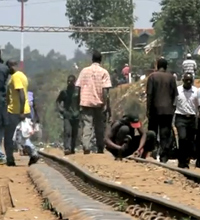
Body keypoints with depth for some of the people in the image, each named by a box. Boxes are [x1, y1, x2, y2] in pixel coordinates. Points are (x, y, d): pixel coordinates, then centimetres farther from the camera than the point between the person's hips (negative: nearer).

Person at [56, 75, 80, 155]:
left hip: (76, 115, 1)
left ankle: (72, 148, 19)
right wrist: (61, 110, 2)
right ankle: (67, 148, -25)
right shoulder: (64, 92, 6)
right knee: (67, 131, -17)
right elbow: (58, 101, 15)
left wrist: (79, 111, -5)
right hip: (67, 115, -1)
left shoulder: (78, 92, 2)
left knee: (74, 133, 7)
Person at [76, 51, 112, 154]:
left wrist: (79, 102, 12)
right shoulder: (104, 72, -3)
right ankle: (100, 149, 14)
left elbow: (79, 87, 4)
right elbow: (105, 89, -10)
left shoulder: (84, 71, 4)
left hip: (85, 102, 1)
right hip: (99, 103, -1)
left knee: (87, 126, -2)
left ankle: (86, 147, -15)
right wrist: (106, 104, -6)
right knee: (99, 126, 10)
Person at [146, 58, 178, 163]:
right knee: (165, 134, 1)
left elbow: (149, 94, -5)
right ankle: (164, 157, -4)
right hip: (168, 110, 1)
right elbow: (175, 94, 2)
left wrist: (148, 110, -1)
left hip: (155, 109, -1)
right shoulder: (171, 77, 3)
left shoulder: (152, 76, -2)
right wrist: (172, 106, 11)